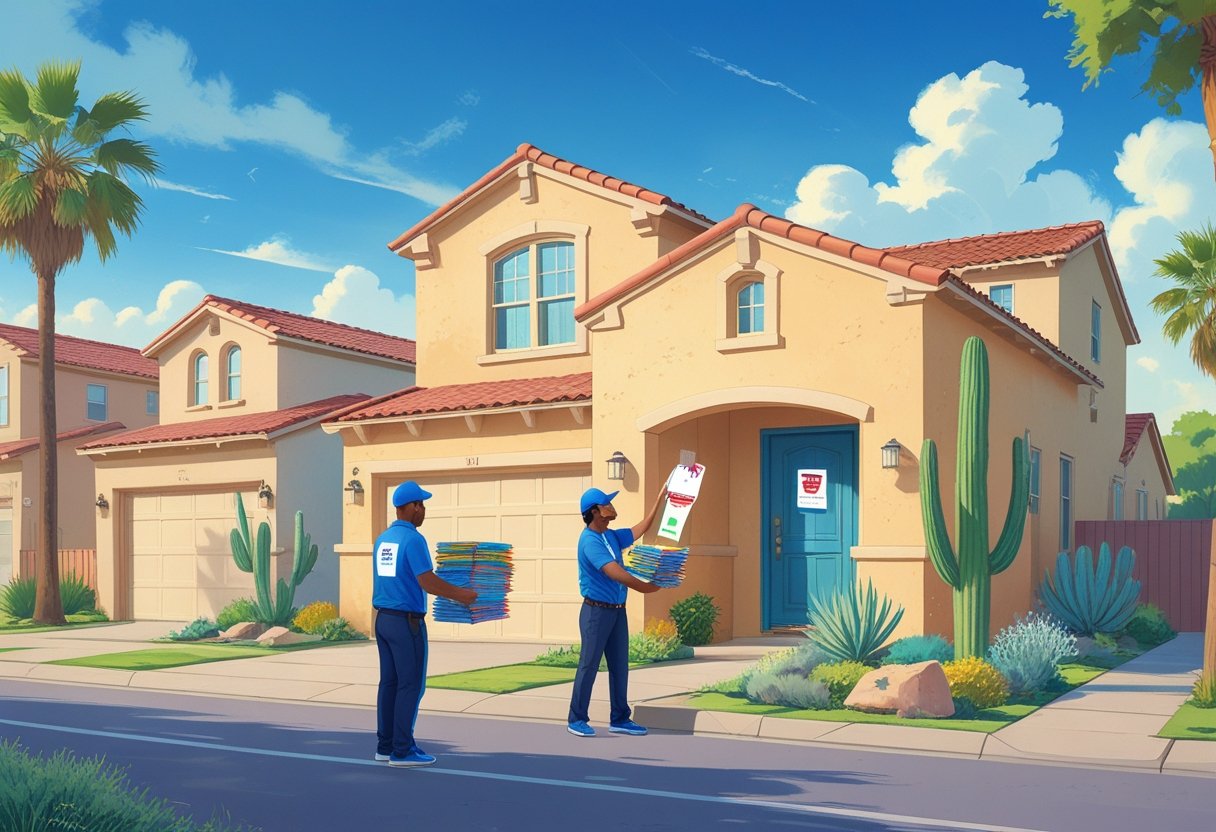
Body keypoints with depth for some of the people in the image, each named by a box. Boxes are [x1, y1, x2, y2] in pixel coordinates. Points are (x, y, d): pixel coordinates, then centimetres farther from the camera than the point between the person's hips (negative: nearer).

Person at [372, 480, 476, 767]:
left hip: (382, 617, 8)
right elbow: (427, 582, -21)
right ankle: (402, 750, 1)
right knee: (411, 685, -1)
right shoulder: (413, 539, -15)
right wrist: (460, 595, -9)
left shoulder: (382, 539, 11)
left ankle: (385, 746, 16)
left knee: (389, 682, 12)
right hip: (406, 621, -8)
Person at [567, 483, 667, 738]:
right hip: (597, 610, -8)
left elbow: (641, 529, 19)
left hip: (618, 610, 8)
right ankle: (576, 719, 7)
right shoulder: (590, 541, -17)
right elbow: (614, 572, -25)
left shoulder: (612, 536, 10)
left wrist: (660, 499, 16)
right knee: (589, 665, -2)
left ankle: (619, 719, 17)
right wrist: (646, 588, -22)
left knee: (620, 666, 10)